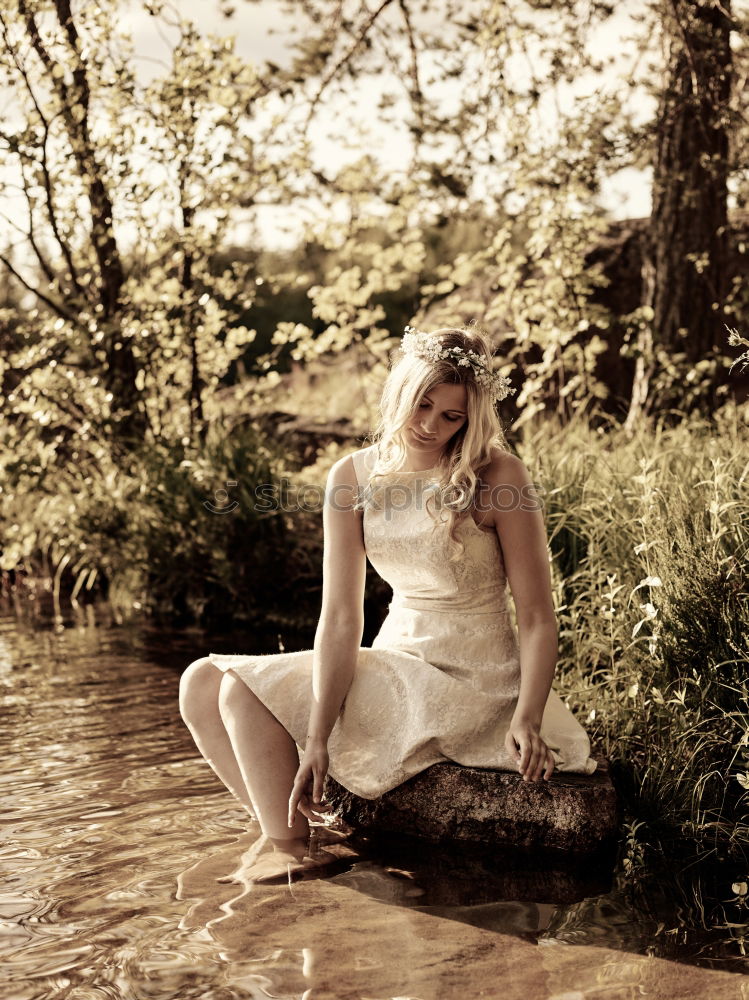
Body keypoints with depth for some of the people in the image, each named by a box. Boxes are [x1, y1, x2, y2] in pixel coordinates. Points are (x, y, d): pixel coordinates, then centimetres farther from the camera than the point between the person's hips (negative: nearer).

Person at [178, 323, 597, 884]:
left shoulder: (496, 477, -14)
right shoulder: (354, 477, -3)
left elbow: (538, 616, -12)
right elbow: (341, 618, -8)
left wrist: (527, 720, -26)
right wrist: (316, 738, -17)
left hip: (469, 680, -6)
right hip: (397, 658, 6)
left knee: (245, 694, -16)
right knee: (202, 683, 0)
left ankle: (294, 854, 5)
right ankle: (293, 826, 12)